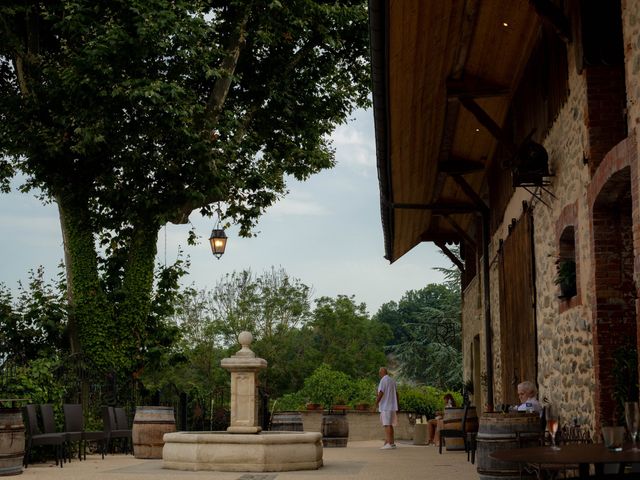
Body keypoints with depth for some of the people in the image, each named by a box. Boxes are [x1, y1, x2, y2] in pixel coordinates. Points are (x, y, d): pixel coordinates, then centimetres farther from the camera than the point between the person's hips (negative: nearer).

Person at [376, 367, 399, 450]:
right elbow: (396, 394, 16)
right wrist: (397, 406, 19)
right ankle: (392, 443, 13)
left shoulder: (383, 381, -10)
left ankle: (388, 444, -13)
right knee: (390, 425, 12)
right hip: (392, 406, 8)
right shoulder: (392, 381, 15)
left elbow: (381, 393, -17)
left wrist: (376, 403, -7)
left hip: (385, 406, -8)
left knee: (387, 425, -9)